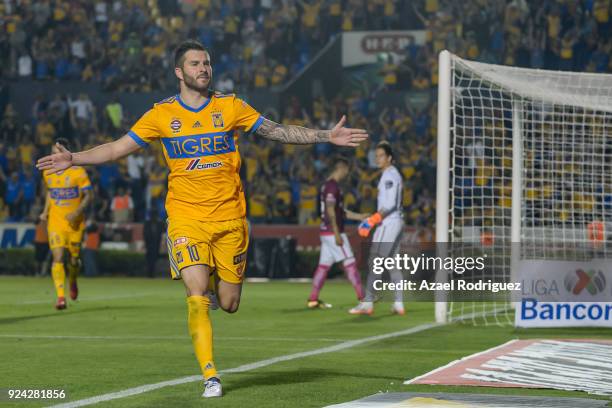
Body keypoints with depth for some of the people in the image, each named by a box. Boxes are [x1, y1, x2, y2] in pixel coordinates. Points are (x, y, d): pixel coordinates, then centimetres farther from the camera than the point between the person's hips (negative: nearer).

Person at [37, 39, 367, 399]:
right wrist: (73, 159, -8)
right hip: (186, 218, -1)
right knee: (198, 299, -16)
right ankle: (210, 376, -8)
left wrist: (327, 136, -2)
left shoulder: (230, 106, 3)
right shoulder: (162, 114, 2)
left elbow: (278, 131, 6)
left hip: (230, 218, 1)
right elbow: (118, 148, 3)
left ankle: (215, 280, 40)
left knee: (229, 304, 4)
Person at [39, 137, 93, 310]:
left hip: (74, 222, -2)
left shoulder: (78, 172, -9)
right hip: (55, 221, 2)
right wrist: (45, 212, 9)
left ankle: (73, 281, 42)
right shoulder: (47, 173, 5)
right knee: (58, 257, -14)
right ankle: (60, 296, -19)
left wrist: (77, 212, -20)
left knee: (74, 258, 7)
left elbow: (88, 196, -6)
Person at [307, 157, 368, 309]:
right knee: (350, 263, -5)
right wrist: (337, 234, -23)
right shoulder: (332, 186, -14)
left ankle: (313, 299, 8)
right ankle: (362, 298, -3)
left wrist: (360, 216, 21)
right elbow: (330, 211, -21)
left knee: (324, 265, 9)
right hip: (333, 231, -10)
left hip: (326, 232, 10)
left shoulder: (327, 185, 17)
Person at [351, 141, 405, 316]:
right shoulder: (393, 174, 18)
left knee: (374, 262, -10)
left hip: (389, 223, -10)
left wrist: (371, 221, -21)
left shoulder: (390, 175, -13)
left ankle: (367, 303, -13)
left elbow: (390, 204, -20)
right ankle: (399, 304, 10)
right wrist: (372, 220, 19)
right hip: (397, 221, 10)